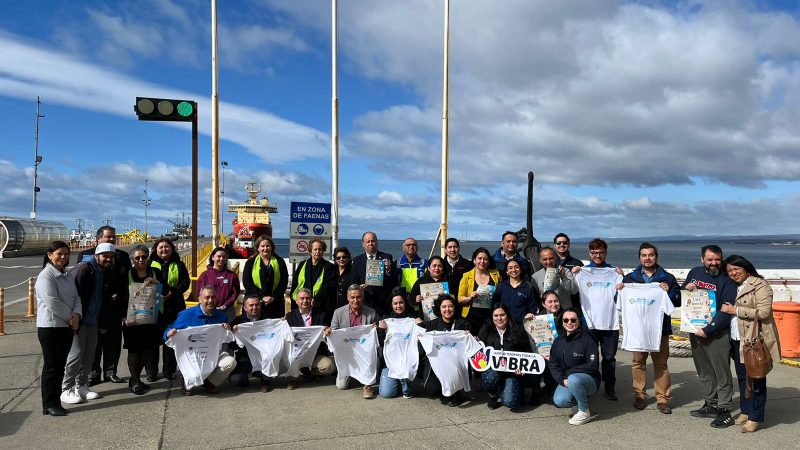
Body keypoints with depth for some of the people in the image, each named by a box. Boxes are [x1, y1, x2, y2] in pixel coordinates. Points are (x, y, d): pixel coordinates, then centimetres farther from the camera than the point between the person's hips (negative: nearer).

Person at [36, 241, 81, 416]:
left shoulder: (66, 277, 14)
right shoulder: (45, 276, -12)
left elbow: (76, 298, 10)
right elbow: (52, 302, -20)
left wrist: (76, 315, -9)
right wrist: (70, 317, -12)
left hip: (67, 327, 8)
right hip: (50, 327, -8)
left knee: (60, 365, 11)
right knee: (51, 366, -2)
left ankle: (56, 401, 20)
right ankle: (49, 404, 6)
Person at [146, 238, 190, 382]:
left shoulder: (179, 265, 10)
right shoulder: (150, 265, 9)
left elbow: (186, 282, 0)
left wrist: (172, 293, -14)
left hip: (174, 308, 1)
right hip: (153, 307, -1)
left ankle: (169, 370, 16)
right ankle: (151, 372, 9)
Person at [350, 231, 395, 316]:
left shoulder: (386, 257, 4)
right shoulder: (357, 260, 11)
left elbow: (394, 281, 1)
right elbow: (354, 282, 12)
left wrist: (388, 270, -17)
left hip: (383, 303, -1)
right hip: (365, 303, 1)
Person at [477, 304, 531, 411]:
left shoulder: (518, 331, 7)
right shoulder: (485, 331, 9)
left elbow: (527, 353, 8)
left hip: (512, 371, 0)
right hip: (491, 368, 1)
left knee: (510, 402, -22)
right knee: (490, 379, -37)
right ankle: (493, 395, 2)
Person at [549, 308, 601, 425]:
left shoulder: (587, 339, -11)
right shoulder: (558, 341, 6)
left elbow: (593, 366, -14)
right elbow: (552, 364, 5)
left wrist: (569, 373, -16)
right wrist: (562, 380, -12)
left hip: (590, 380, -4)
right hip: (565, 380, 4)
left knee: (573, 379, -37)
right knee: (559, 401, -24)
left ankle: (584, 413, -13)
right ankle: (580, 398, 11)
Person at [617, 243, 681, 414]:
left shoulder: (668, 278, 7)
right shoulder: (630, 277, 9)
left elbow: (678, 301, 4)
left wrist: (668, 292, -15)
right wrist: (619, 290, -10)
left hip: (660, 327, -1)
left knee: (661, 363, 3)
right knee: (638, 362, 6)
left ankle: (662, 398, 10)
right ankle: (639, 396, 16)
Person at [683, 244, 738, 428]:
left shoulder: (727, 281, -8)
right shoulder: (694, 272, 8)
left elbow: (726, 311, -15)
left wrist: (707, 330, -19)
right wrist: (686, 288, -6)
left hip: (717, 334, -6)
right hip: (695, 330, 6)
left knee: (722, 373, -1)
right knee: (704, 372, 15)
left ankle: (724, 411, 5)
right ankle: (710, 404, 27)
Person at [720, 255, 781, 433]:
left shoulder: (760, 285, -9)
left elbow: (763, 312, -19)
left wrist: (735, 310, -16)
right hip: (737, 340, 8)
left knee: (756, 379, 0)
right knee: (742, 377, 14)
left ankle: (755, 418, 7)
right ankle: (746, 411, 26)